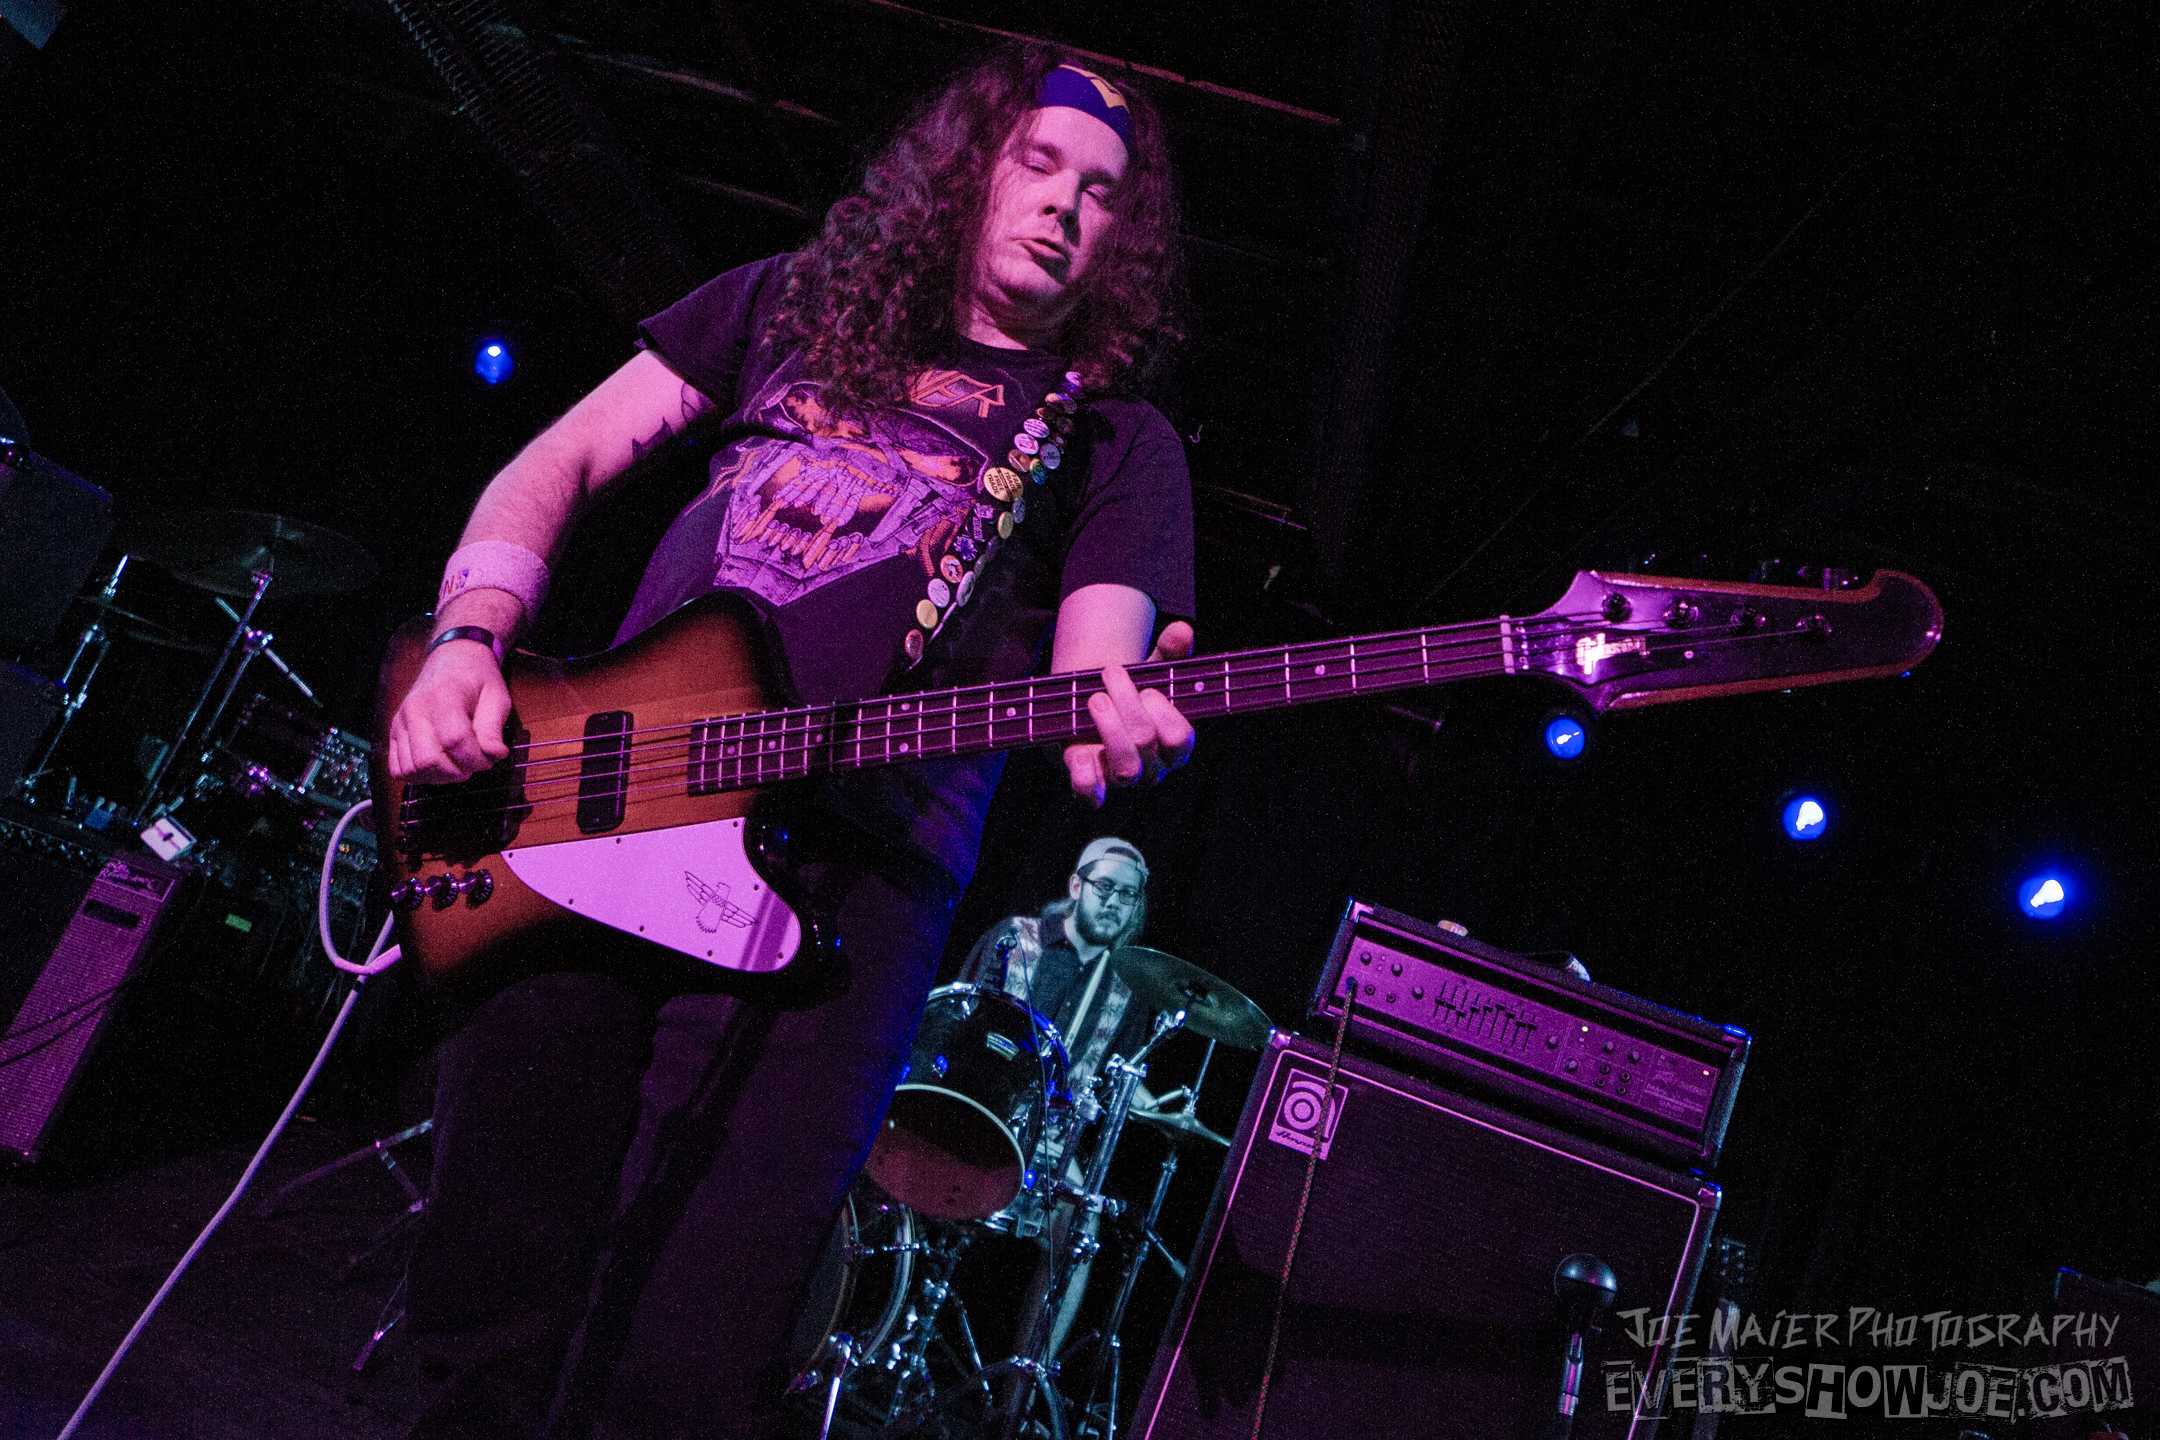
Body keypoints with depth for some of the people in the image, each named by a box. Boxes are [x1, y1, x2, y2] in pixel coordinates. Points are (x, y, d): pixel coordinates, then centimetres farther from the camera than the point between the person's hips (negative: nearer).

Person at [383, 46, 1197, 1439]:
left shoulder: (1118, 442, 13)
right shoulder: (796, 299, 19)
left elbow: (1094, 658, -1)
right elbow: (561, 462, 17)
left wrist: (1115, 721, -26)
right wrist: (470, 640, 0)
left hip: (850, 874, -2)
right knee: (491, 1311, 10)